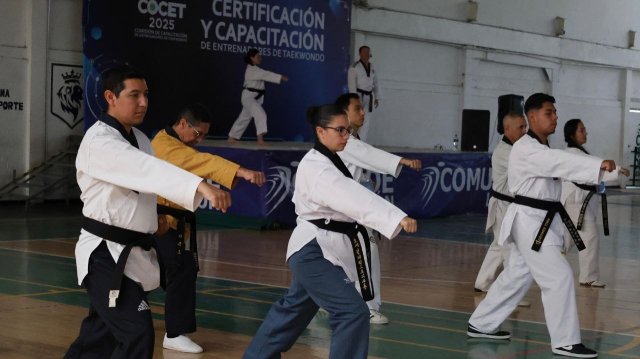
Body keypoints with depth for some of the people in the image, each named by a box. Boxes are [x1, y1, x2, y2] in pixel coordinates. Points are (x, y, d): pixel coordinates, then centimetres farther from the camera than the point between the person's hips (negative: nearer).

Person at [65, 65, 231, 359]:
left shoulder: (139, 139, 11)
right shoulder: (99, 141, -20)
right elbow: (148, 170, -35)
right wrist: (202, 187, -45)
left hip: (133, 252, 9)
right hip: (106, 253, -9)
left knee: (102, 334, 17)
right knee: (137, 335, -15)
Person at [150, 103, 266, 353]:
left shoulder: (172, 144, 15)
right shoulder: (166, 146, -21)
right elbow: (204, 162, -35)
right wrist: (243, 172, -46)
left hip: (171, 220, 10)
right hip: (161, 222, -10)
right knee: (182, 272, -13)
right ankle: (175, 334, -7)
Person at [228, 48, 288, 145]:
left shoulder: (255, 70, 16)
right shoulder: (252, 70, -19)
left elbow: (265, 75, 13)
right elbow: (266, 75, -27)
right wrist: (281, 77, -32)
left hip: (255, 97, 10)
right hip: (249, 97, -10)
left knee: (244, 118, 18)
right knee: (260, 114, -26)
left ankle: (232, 137, 31)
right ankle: (260, 138, -35)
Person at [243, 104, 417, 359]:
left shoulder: (328, 161, 11)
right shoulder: (315, 167, -21)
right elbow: (355, 198, -34)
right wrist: (398, 218, -42)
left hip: (323, 248, 10)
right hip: (314, 251, -10)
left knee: (295, 308, 24)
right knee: (353, 312, -16)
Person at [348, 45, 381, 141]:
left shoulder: (372, 68, 13)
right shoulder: (354, 67, -5)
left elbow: (376, 84, 17)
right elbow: (352, 84, -11)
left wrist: (377, 98, 11)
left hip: (369, 97, 6)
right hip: (358, 95, -6)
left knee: (367, 121, 2)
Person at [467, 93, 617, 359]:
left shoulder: (543, 149, 17)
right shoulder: (525, 149, -19)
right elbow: (562, 162, -32)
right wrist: (600, 164, -40)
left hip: (543, 221, 10)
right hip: (530, 221, -10)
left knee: (517, 275, 17)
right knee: (559, 277, -11)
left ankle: (481, 324, 29)